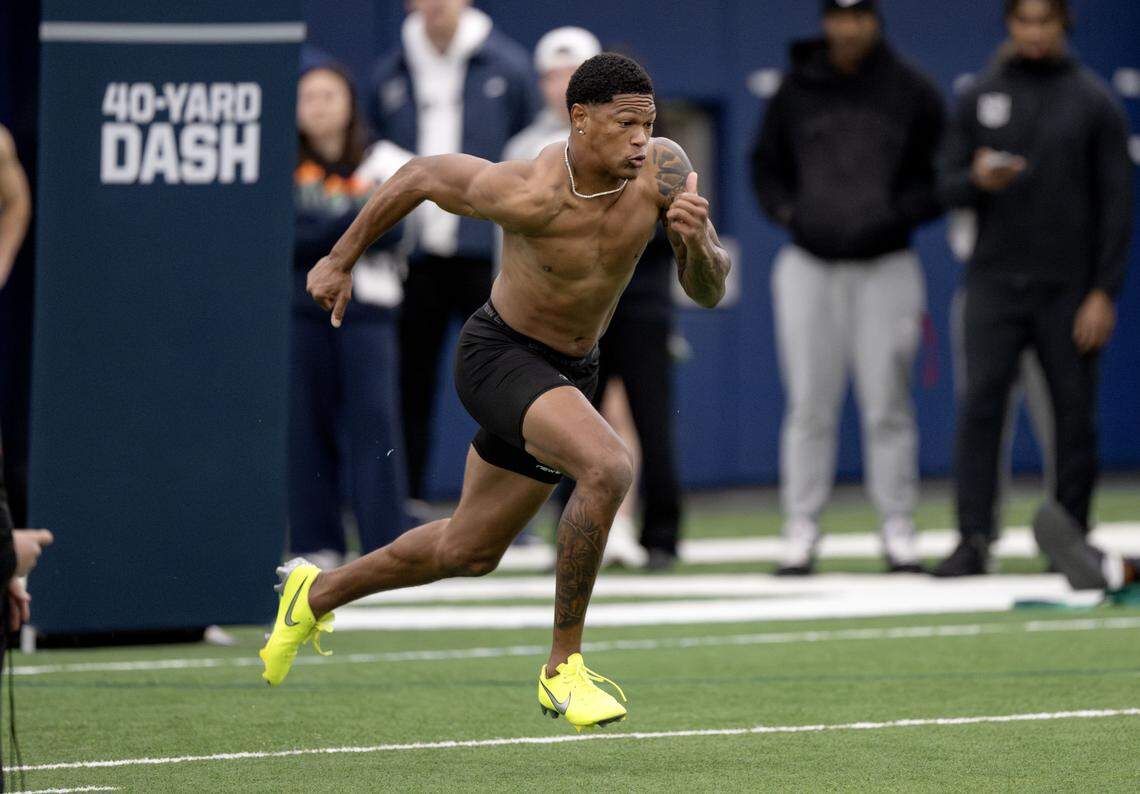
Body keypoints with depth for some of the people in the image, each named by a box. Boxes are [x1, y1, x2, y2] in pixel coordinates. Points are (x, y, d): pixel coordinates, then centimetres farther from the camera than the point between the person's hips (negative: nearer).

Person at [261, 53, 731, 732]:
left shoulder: (663, 168, -17)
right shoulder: (528, 194, -29)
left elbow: (708, 292, -11)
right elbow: (421, 175, -10)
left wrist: (699, 243, -34)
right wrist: (341, 260, 0)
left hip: (570, 371, 7)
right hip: (500, 357, -7)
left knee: (470, 551, 21)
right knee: (608, 466, -33)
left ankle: (317, 593, 46)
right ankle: (564, 668, -21)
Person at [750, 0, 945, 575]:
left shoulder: (912, 93, 2)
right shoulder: (796, 91, 6)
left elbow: (943, 177, 5)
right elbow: (765, 166, 14)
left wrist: (898, 214, -11)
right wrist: (788, 212, -4)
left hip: (886, 266, -1)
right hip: (809, 266, 1)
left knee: (887, 405, -1)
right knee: (808, 404, 0)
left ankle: (897, 531, 5)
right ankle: (800, 532, 5)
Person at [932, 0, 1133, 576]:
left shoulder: (1093, 101, 3)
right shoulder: (981, 97, 9)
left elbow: (1116, 202, 0)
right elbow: (949, 187, 9)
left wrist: (1105, 292, -7)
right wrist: (978, 180, -15)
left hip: (1068, 286, -1)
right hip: (994, 283, 1)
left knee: (1074, 412, 2)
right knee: (980, 403, -10)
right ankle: (974, 539, -11)